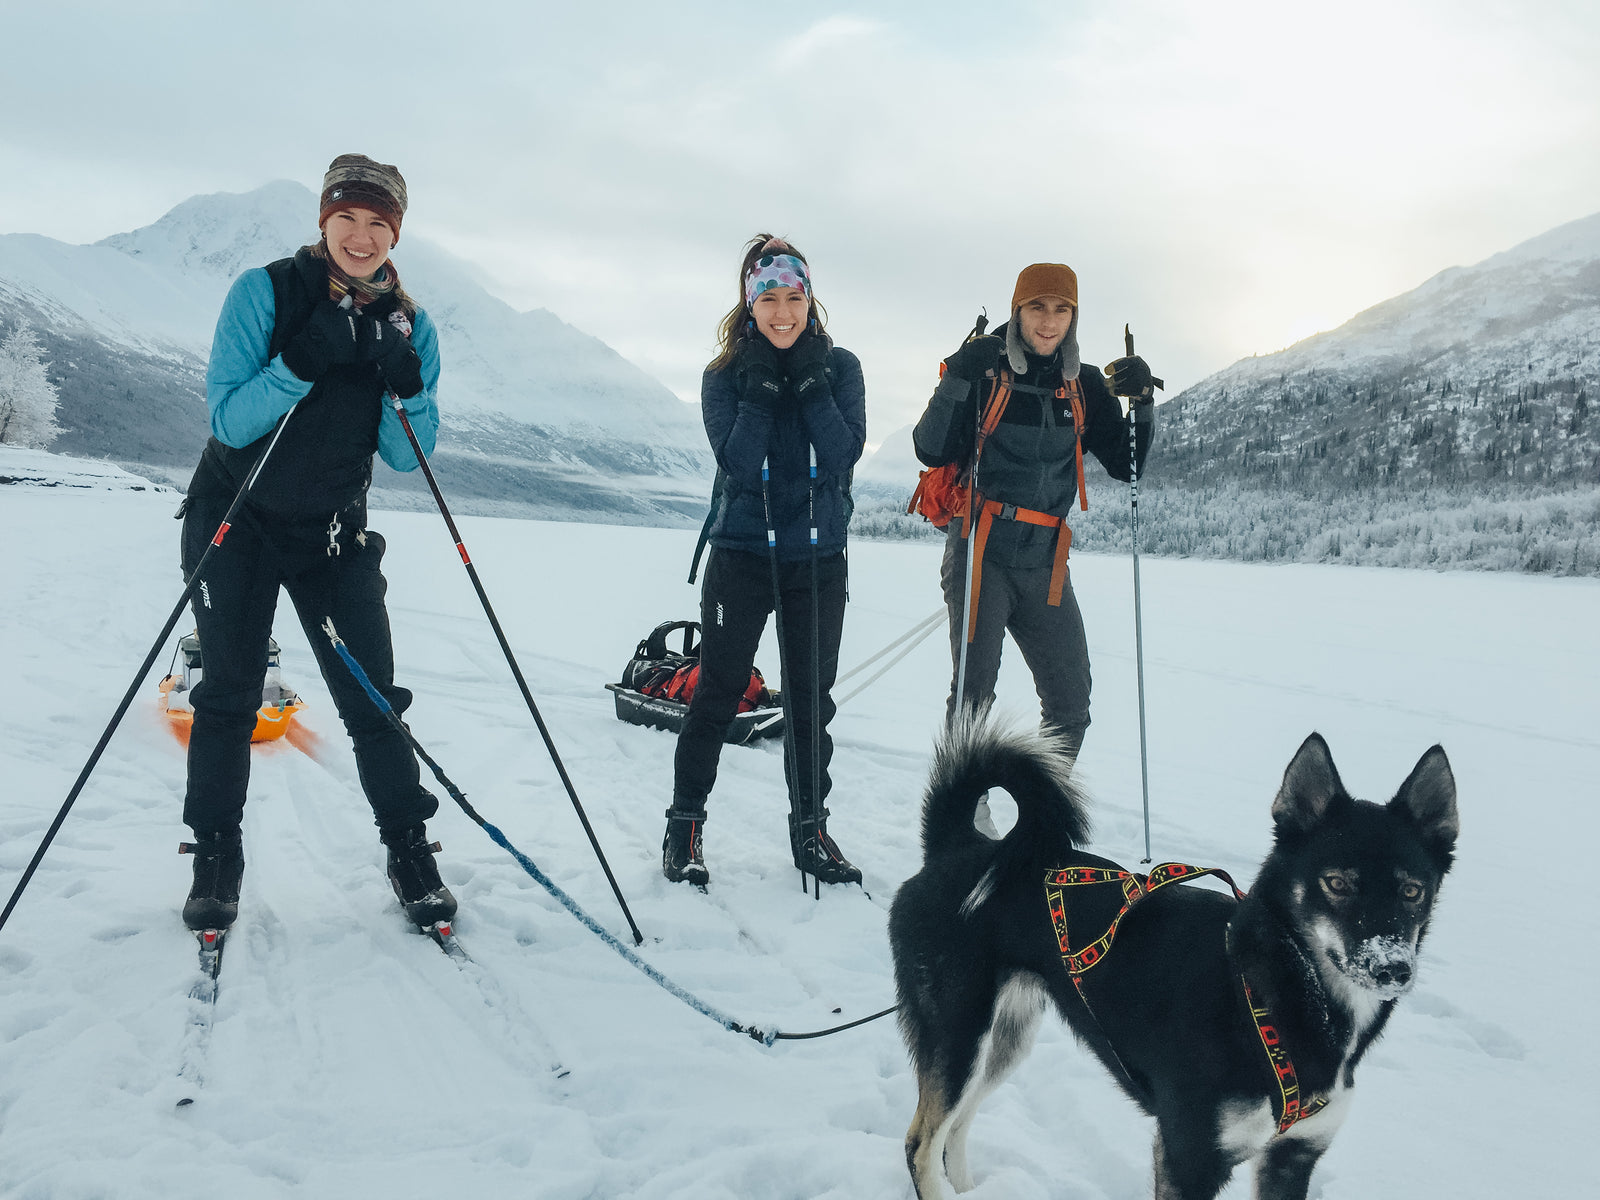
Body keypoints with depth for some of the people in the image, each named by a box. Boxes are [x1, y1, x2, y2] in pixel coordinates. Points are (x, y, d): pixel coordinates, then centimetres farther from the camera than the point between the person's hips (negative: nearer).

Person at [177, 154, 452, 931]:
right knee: (228, 694, 1)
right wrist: (301, 362, -31)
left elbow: (407, 457, -5)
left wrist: (405, 384, -23)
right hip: (236, 522, -2)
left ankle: (408, 847, 10)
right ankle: (215, 854, 15)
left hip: (334, 532, 2)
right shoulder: (266, 292, -11)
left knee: (372, 696, -3)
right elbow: (228, 420, -18)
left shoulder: (409, 324, -2)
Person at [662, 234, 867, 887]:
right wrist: (761, 391, -21)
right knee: (717, 692, 1)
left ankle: (810, 827, 21)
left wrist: (809, 384, -19)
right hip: (742, 554, -1)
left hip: (818, 557, 2)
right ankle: (685, 823, 15)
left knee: (812, 698, 8)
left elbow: (846, 452, -14)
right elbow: (736, 462, -16)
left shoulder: (839, 367, 1)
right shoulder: (725, 375, -3)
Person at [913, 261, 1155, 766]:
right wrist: (958, 380, -23)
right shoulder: (984, 365, -3)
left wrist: (1142, 402, -5)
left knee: (1070, 705, 5)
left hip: (1045, 566, 4)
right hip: (980, 556, -4)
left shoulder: (1084, 385, 9)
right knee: (973, 692, -12)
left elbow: (1125, 465, 10)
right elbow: (932, 451, -11)